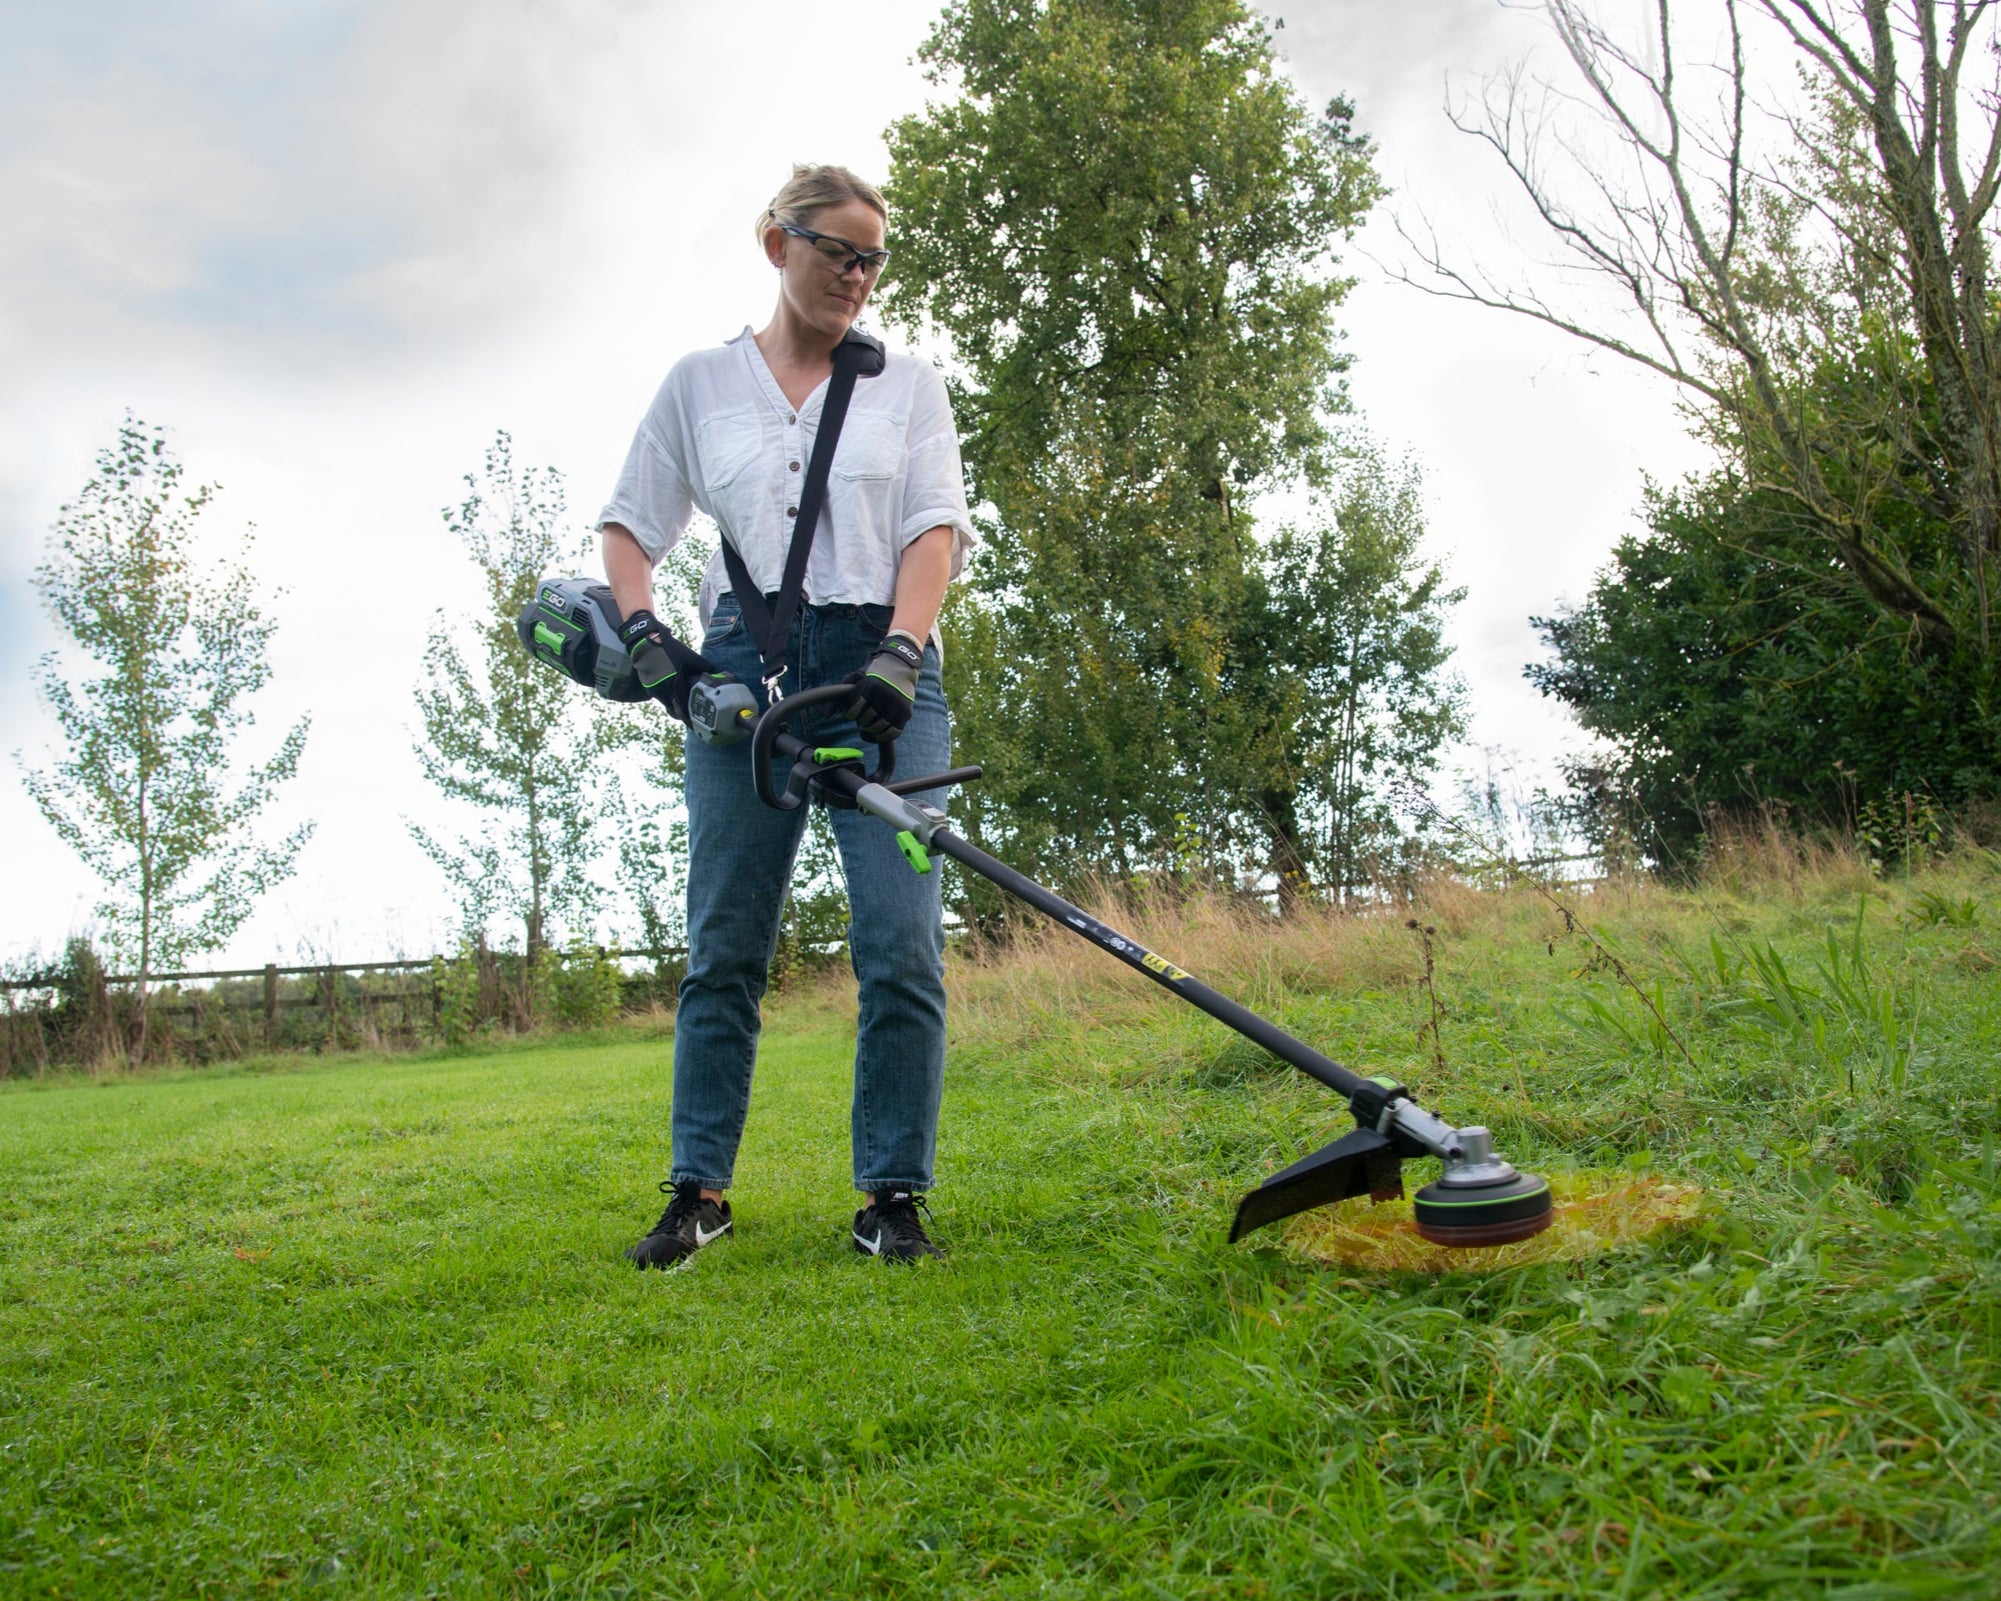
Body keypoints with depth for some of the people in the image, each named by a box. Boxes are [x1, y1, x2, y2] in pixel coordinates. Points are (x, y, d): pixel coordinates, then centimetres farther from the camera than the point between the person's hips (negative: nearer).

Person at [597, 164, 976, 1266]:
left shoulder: (906, 384, 14)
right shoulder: (700, 383, 15)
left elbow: (935, 528, 2)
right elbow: (630, 525, 16)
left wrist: (901, 651, -14)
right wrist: (643, 629, -4)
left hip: (879, 666, 0)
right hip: (744, 668, 1)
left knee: (900, 945, -9)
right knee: (724, 946, 2)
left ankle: (893, 1197, 2)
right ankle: (699, 1190, 13)